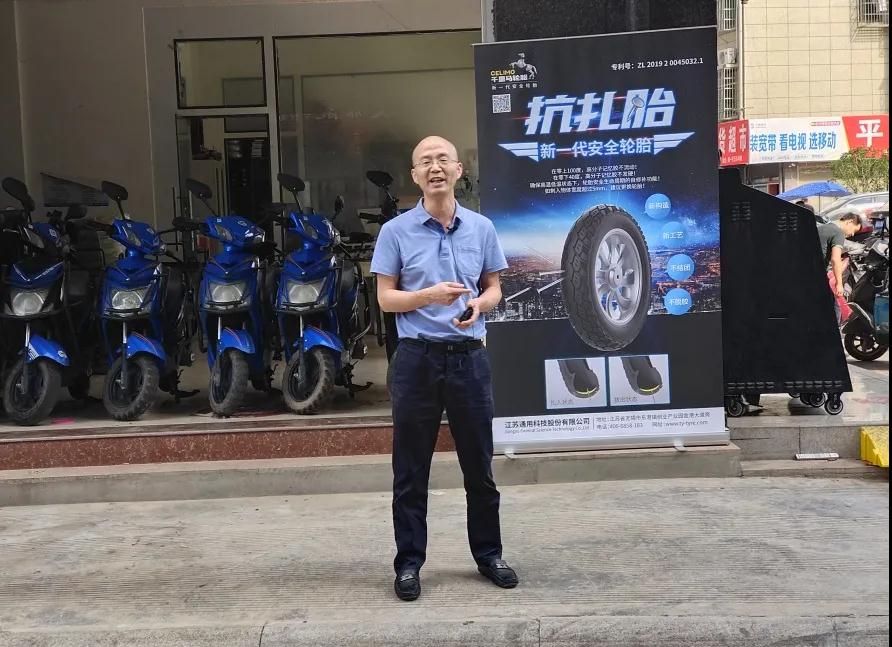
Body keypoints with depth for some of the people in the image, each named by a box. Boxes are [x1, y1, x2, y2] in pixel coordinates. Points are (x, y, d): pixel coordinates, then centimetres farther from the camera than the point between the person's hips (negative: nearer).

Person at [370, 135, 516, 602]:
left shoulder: (481, 228, 7)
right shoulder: (396, 231, 0)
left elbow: (493, 288, 13)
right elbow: (386, 298, -1)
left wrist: (478, 305, -11)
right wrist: (430, 295, -19)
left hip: (468, 355, 2)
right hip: (417, 357, -2)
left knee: (479, 463, 11)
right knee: (411, 469, 4)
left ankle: (488, 554, 26)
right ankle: (409, 562, 17)